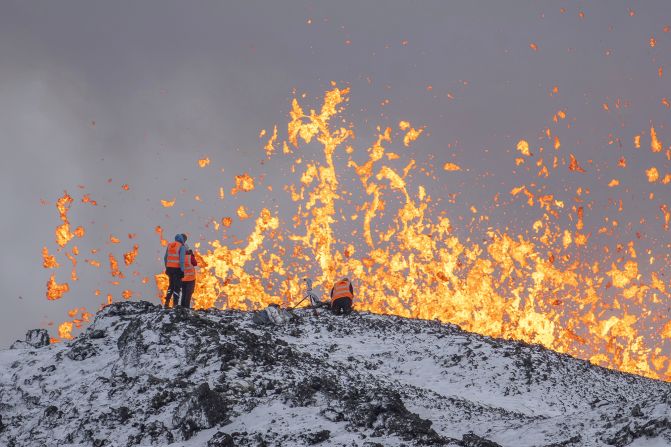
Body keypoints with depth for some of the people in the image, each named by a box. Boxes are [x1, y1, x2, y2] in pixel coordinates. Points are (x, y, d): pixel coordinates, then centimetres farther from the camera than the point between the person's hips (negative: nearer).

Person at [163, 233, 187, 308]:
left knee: (171, 285, 19)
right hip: (177, 268, -6)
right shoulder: (182, 247, -10)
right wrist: (182, 271, -14)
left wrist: (167, 268, 22)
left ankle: (167, 302, 12)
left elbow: (165, 258, 14)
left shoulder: (169, 245, 10)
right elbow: (182, 260, -17)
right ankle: (175, 304, -2)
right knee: (177, 286, 2)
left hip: (169, 268, 6)